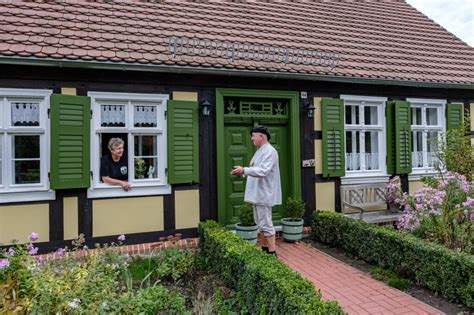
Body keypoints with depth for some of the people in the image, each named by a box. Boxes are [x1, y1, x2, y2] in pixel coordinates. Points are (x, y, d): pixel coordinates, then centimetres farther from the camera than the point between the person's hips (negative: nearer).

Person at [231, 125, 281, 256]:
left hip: (264, 194, -10)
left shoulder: (269, 151, -16)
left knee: (266, 224, -5)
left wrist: (244, 170, -32)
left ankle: (272, 252, 3)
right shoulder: (260, 151, 16)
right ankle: (264, 248, 28)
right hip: (258, 194, 10)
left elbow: (263, 171, -28)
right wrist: (243, 171, 10)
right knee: (260, 223, 17)